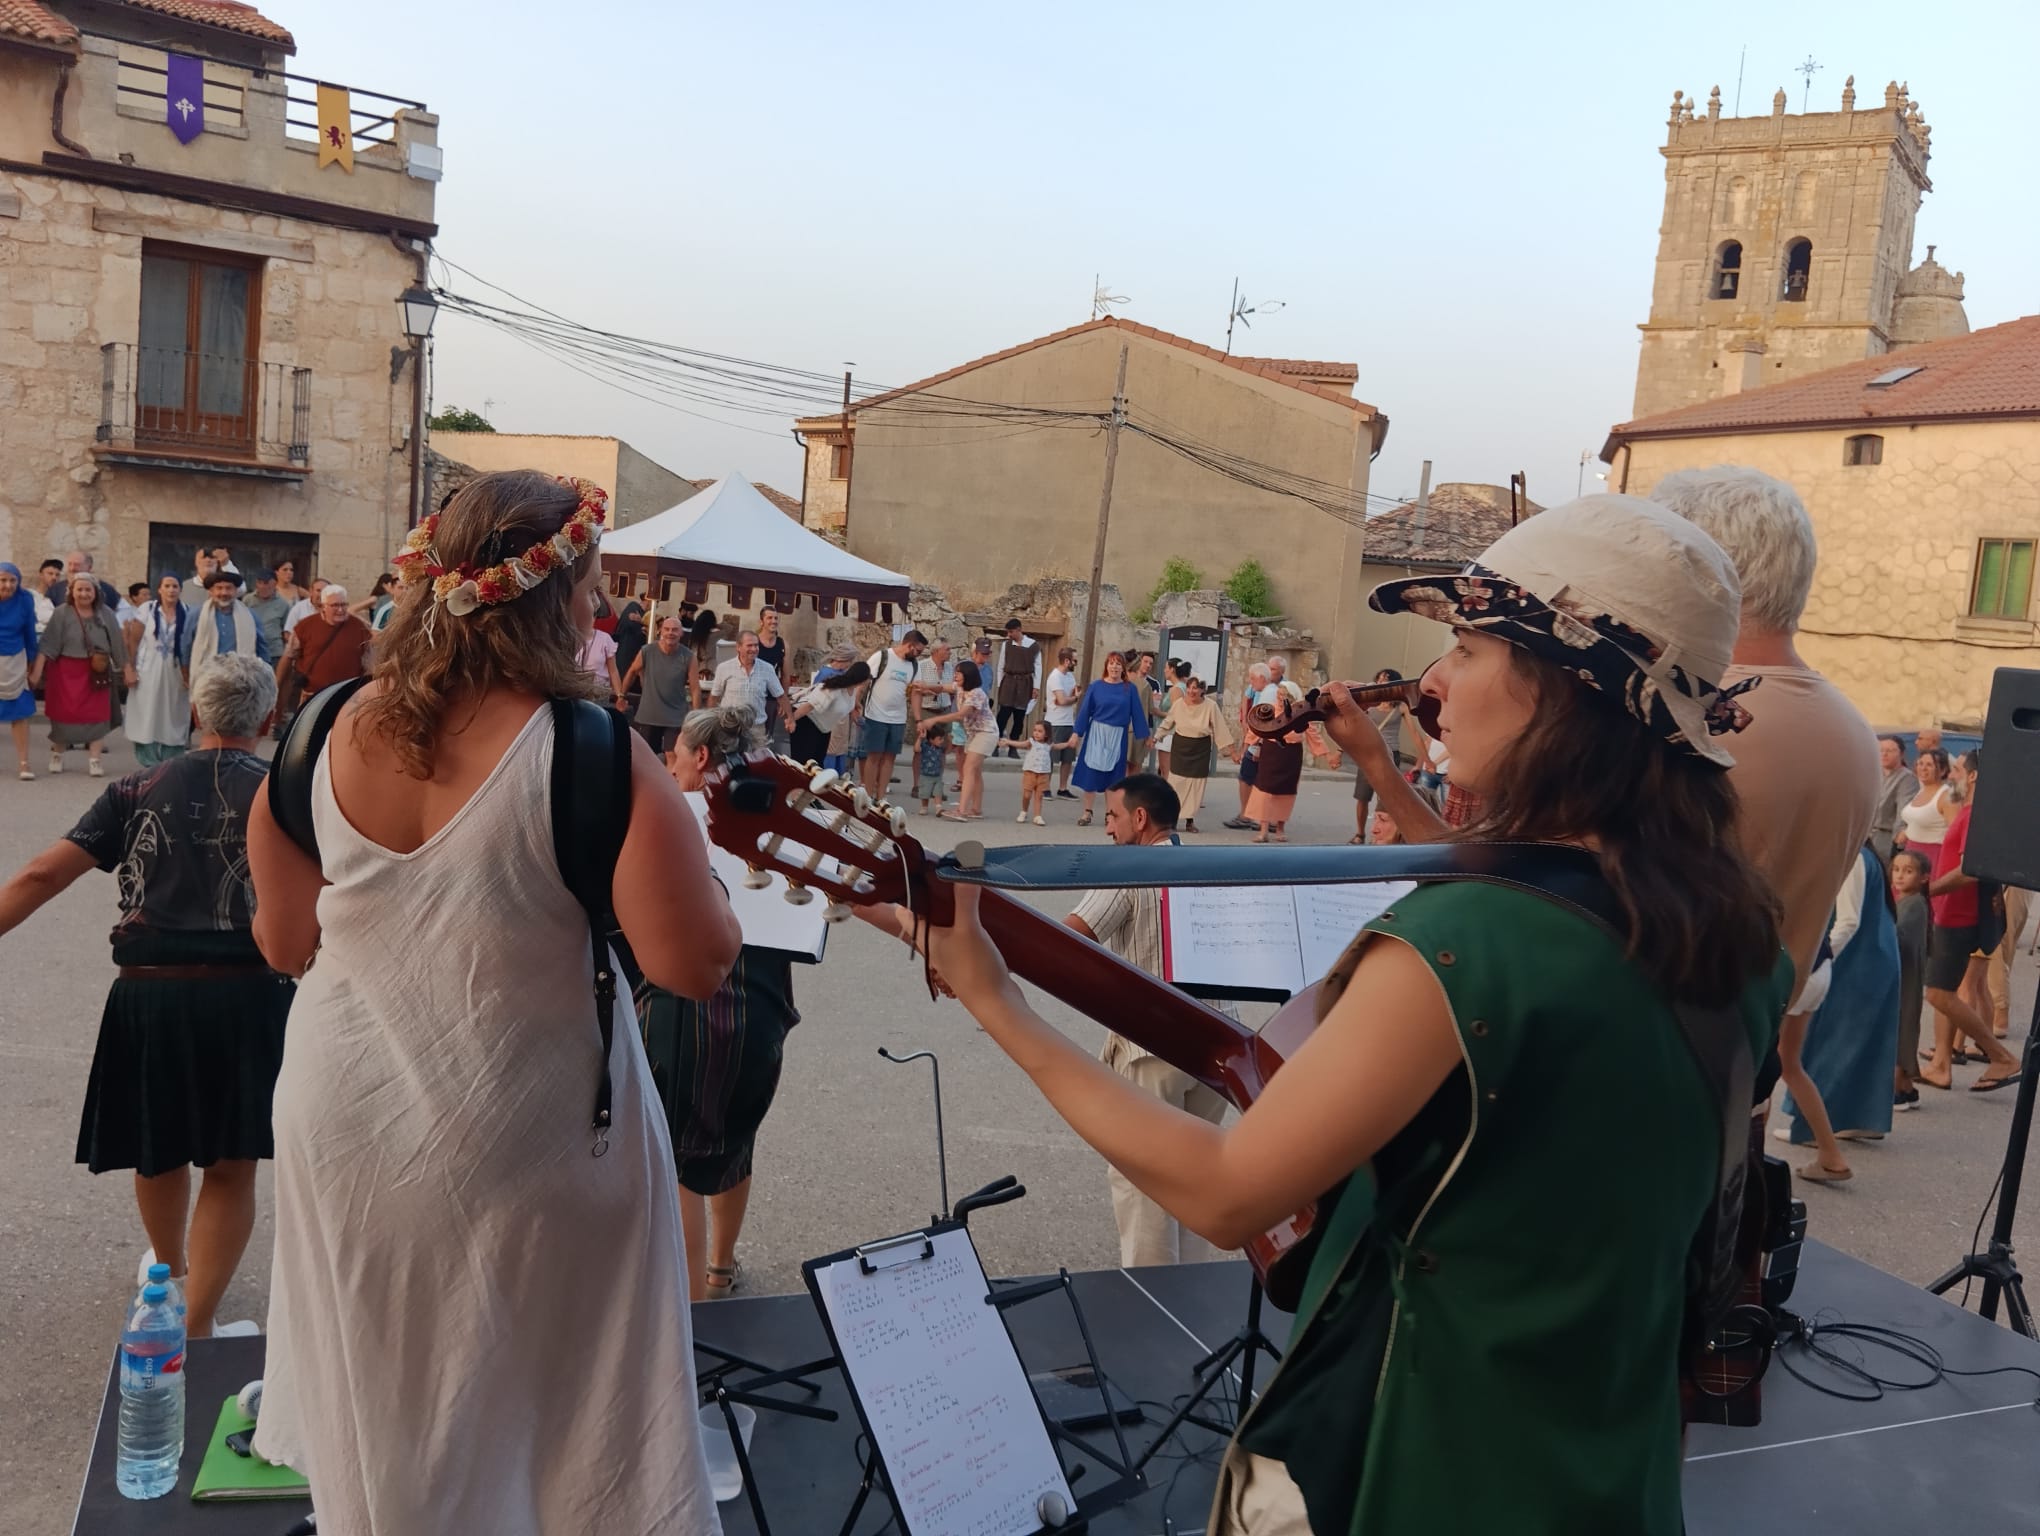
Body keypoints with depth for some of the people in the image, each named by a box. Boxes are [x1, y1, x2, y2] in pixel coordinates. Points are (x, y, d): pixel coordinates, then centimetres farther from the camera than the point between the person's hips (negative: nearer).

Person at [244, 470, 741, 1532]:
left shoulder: (326, 733, -8)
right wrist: (677, 838, -6)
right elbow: (694, 965, -23)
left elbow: (284, 945, 4)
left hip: (344, 1125, 5)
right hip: (517, 1149, -4)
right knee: (534, 1421, 20)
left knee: (388, 1424, 28)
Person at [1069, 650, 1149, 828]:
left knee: (1113, 775, 7)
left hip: (1118, 736, 0)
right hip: (1096, 734, 0)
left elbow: (1137, 713, 2)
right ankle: (1087, 813, 7)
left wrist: (1143, 736, 2)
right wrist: (1077, 733, -1)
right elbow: (1085, 711, 1)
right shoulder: (1096, 686, -1)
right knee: (1091, 772, 0)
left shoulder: (1130, 688, -1)